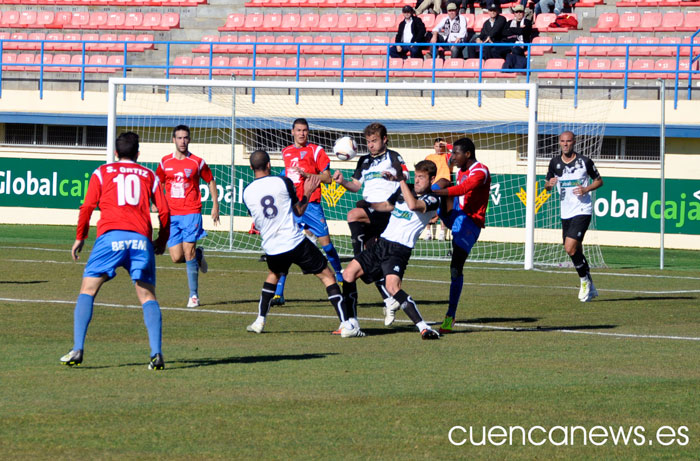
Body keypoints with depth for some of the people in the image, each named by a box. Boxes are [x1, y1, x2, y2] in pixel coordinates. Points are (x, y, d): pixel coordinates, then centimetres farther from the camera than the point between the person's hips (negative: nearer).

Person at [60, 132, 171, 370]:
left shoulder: (102, 173, 17)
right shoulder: (149, 176, 20)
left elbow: (87, 207, 7)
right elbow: (164, 211, 13)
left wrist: (80, 238, 16)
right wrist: (162, 240, 28)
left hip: (110, 235, -1)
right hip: (141, 238, 1)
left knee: (87, 290, 5)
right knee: (148, 296, 6)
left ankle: (77, 350, -9)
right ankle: (156, 353, -11)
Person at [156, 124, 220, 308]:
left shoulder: (197, 162, 0)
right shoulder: (165, 162, 8)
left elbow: (211, 182, 11)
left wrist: (215, 205, 5)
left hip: (191, 213, -3)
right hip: (172, 215, 3)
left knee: (188, 253, -12)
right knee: (176, 257, -4)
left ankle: (194, 295, -5)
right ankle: (198, 255, 30)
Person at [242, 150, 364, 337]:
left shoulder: (247, 193, 3)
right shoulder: (282, 182, -5)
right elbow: (299, 211, 5)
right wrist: (308, 192, 20)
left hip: (272, 249, 3)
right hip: (295, 243, -3)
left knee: (273, 274, 35)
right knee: (327, 275, 5)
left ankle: (260, 321, 32)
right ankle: (346, 324, -6)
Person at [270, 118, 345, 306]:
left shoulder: (315, 150, 1)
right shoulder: (286, 152, 15)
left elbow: (327, 178, -4)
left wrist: (306, 174, -16)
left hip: (311, 204, -3)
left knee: (325, 242, -2)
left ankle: (340, 276, 24)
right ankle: (278, 293, -8)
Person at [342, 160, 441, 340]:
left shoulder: (432, 200, -9)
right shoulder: (404, 190, 14)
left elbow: (413, 205, -29)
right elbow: (387, 205, 33)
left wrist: (401, 180, -23)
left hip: (399, 250, -8)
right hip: (382, 244, 8)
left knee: (392, 286, -30)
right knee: (349, 273, 6)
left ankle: (423, 328, -34)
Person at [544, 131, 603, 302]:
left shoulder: (584, 161, -5)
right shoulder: (555, 163, 7)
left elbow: (599, 180, 6)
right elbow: (547, 185, 16)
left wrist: (586, 189, -12)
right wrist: (549, 184, -8)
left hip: (582, 211, -6)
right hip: (566, 213, 6)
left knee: (570, 248, -20)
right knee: (575, 252, 11)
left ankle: (585, 280, -1)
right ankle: (589, 289, 24)